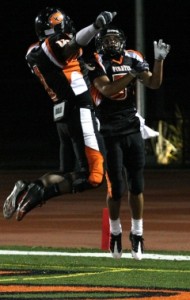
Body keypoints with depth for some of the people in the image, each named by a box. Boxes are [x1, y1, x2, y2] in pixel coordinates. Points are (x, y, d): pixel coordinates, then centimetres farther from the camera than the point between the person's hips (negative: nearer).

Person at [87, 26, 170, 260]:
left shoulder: (132, 59, 6)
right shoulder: (97, 63, -7)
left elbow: (154, 84, 3)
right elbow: (107, 90, -20)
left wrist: (159, 60, -10)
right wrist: (132, 74, -28)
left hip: (132, 130, 3)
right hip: (109, 133, -3)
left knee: (136, 186, 3)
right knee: (116, 188, -2)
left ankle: (137, 233, 13)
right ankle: (115, 232, 18)